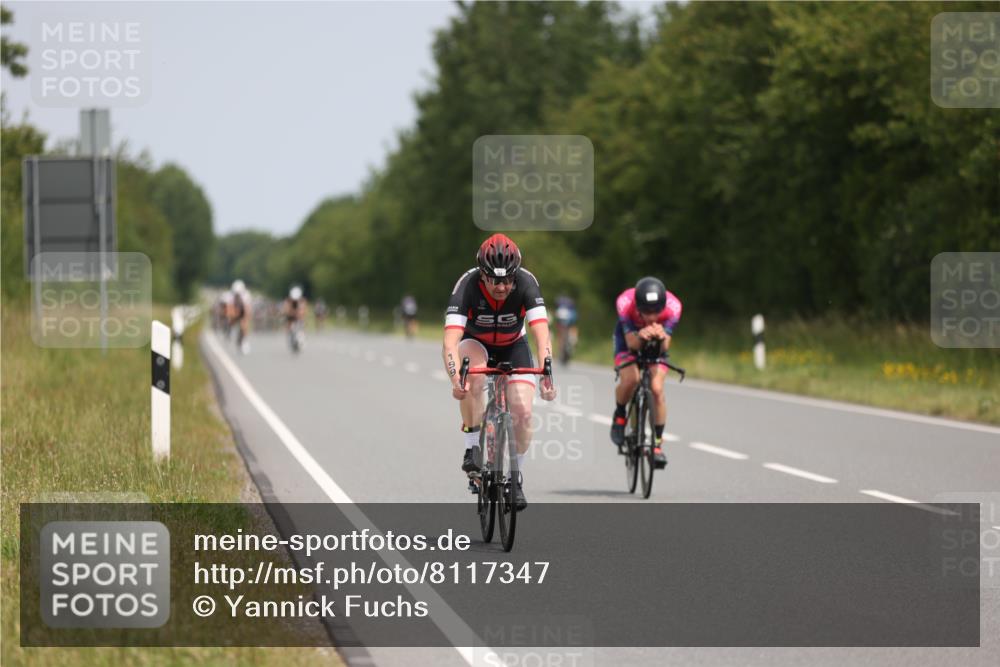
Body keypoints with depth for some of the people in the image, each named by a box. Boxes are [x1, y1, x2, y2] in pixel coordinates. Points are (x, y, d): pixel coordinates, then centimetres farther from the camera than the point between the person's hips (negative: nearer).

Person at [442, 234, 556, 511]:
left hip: (513, 347, 1)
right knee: (474, 370, -36)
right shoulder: (468, 285, -33)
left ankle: (515, 476, 7)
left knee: (523, 411, -16)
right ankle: (472, 447, -23)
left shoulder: (526, 283, -31)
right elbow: (450, 340, -42)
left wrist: (546, 374, -55)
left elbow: (542, 334, -40)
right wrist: (456, 378, -59)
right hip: (475, 343, -1)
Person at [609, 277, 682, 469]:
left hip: (656, 346, 1)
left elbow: (665, 347, -34)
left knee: (657, 389, -18)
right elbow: (631, 343, -34)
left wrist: (661, 337, -57)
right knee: (630, 379, -29)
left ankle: (657, 442, -2)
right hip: (630, 340, -1)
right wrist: (640, 337, -57)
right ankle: (619, 415, 0)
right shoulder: (625, 303, -37)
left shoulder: (672, 306, -34)